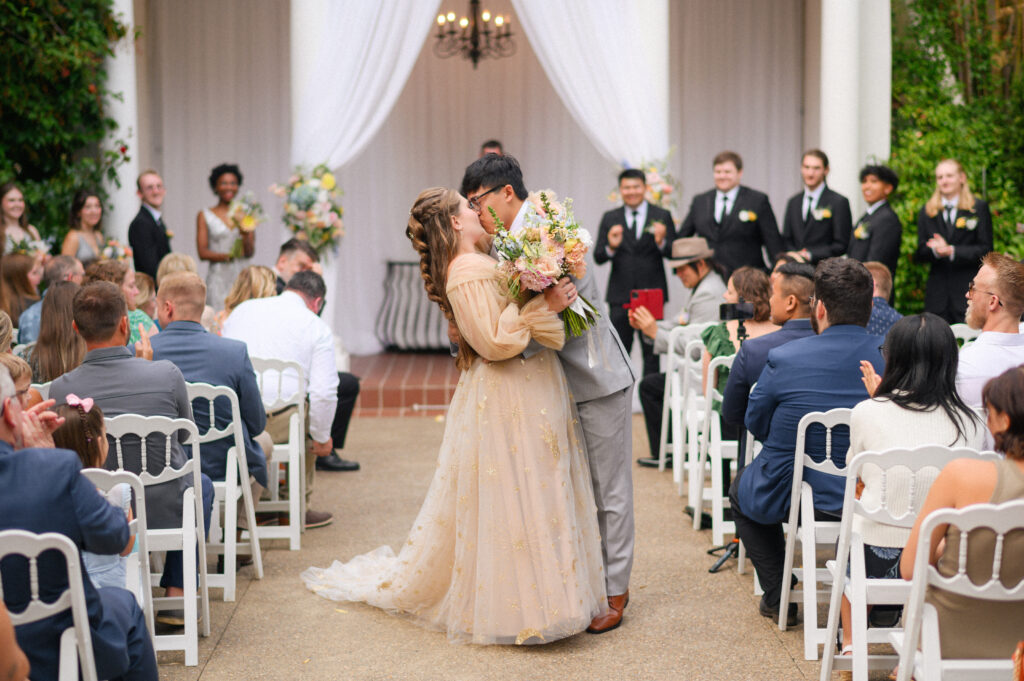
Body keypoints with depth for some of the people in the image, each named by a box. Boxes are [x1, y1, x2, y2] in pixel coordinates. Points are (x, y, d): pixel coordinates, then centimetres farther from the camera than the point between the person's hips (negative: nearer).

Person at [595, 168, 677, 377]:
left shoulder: (662, 216, 4)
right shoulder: (610, 218, 7)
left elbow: (674, 253, -1)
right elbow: (598, 257, 2)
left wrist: (661, 242, -22)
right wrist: (611, 246, -19)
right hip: (620, 295, 1)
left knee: (651, 351, 2)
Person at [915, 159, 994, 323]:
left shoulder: (979, 208, 4)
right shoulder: (926, 212, 13)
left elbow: (986, 250, -2)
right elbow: (920, 254, 8)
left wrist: (952, 251, -15)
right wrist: (935, 250, -14)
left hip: (969, 292, -3)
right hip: (937, 294, 3)